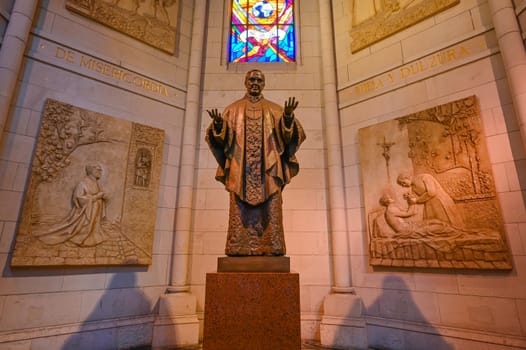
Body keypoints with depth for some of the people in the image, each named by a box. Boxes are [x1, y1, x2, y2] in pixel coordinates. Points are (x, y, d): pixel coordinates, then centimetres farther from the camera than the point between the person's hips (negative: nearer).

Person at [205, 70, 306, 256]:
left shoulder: (274, 109, 16)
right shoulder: (233, 109, 17)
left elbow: (288, 134, 4)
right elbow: (221, 137, 7)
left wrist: (288, 117, -16)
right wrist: (218, 123, -14)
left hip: (267, 170, 0)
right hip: (241, 170, 0)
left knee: (269, 212, -6)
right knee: (240, 212, -5)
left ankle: (272, 251, -3)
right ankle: (239, 252, -2)